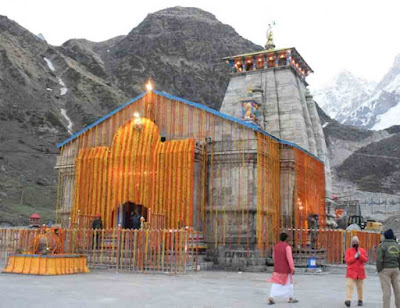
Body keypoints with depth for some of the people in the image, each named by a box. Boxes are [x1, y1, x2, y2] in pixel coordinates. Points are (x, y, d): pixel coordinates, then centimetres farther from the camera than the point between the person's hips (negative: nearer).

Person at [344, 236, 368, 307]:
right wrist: (355, 257, -16)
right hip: (351, 272, -2)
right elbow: (347, 260, -8)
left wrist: (360, 255, -16)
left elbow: (365, 260, -3)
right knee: (349, 285, -15)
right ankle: (348, 300, -23)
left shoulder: (362, 251, 7)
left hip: (360, 272, 2)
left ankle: (360, 300, 25)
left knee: (360, 287, 12)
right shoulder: (348, 250, 2)